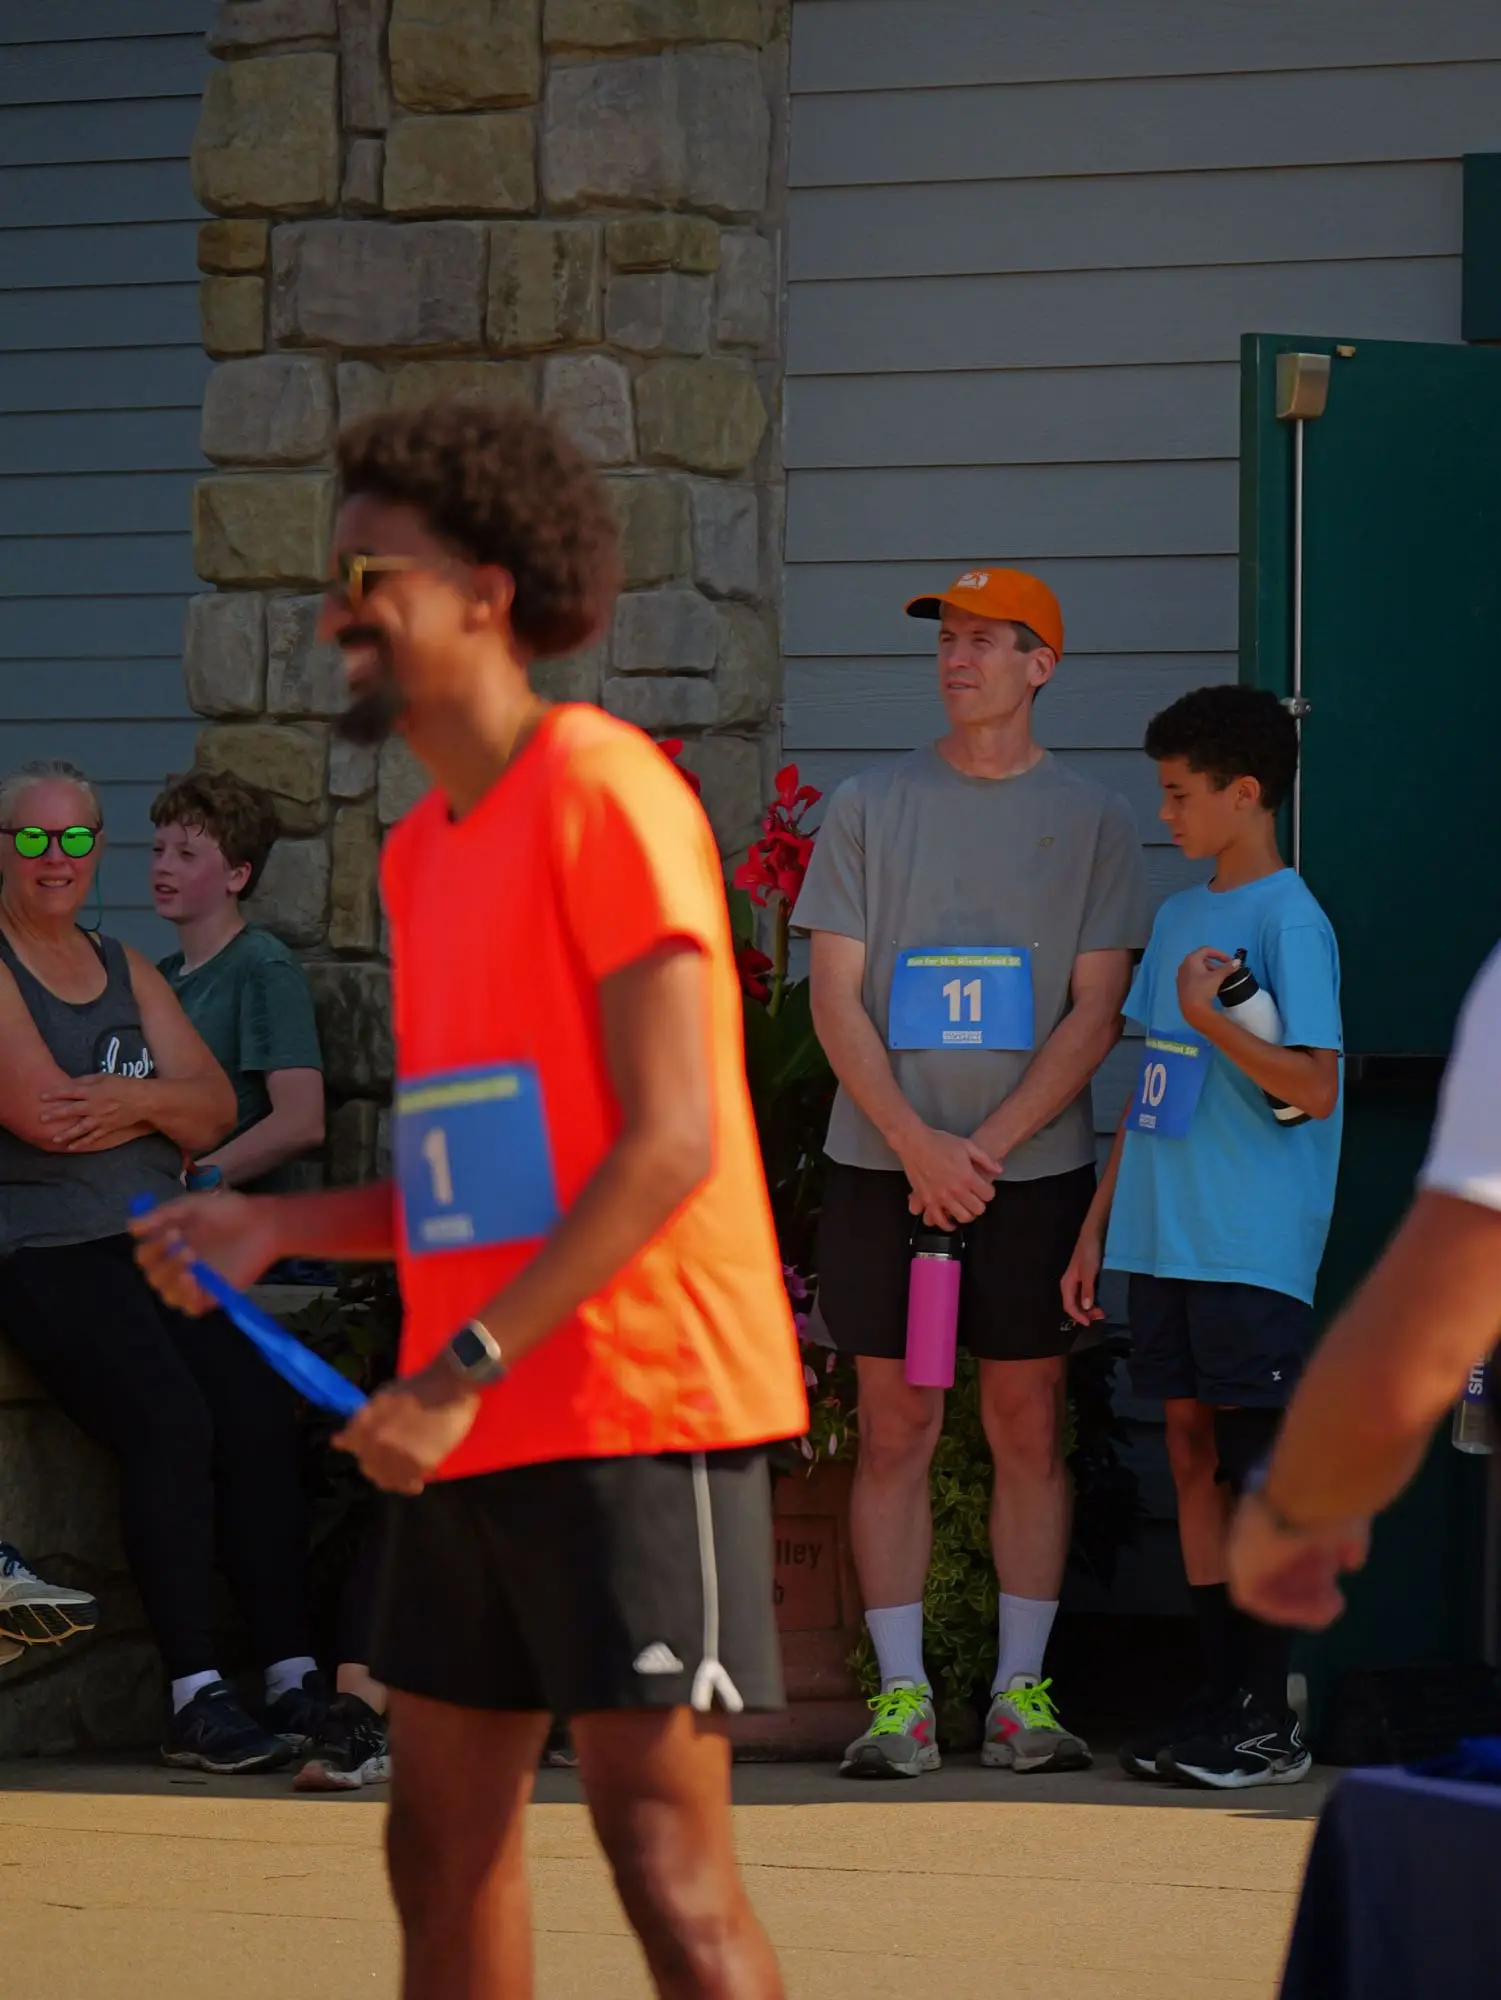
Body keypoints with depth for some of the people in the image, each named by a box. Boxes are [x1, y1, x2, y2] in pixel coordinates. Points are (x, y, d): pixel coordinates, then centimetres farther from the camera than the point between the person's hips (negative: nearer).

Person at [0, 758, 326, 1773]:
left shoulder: (126, 968, 21)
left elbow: (215, 1111, 12)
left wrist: (134, 1097, -8)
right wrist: (157, 1105, 1)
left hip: (158, 1240, 6)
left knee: (261, 1413, -17)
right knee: (169, 1417, -27)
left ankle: (296, 1679, -18)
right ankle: (197, 1699, -26)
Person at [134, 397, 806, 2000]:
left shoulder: (601, 792, -10)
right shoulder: (421, 850, 16)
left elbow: (670, 1144, -17)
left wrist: (466, 1366, -21)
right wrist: (279, 1229, 7)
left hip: (631, 1402, -9)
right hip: (467, 1428, 9)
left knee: (661, 1845, -10)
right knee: (444, 1840, 10)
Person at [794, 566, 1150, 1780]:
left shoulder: (1091, 819, 5)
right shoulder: (868, 808, 7)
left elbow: (1094, 1011, 0)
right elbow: (836, 998, 2)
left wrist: (985, 1147, -10)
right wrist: (918, 1144, -10)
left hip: (1034, 1168, 0)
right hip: (883, 1167, 0)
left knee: (1030, 1428, 2)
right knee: (896, 1427, 0)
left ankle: (1022, 1690, 8)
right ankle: (901, 1695, 4)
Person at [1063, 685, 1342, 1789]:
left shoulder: (1290, 922, -9)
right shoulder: (1179, 918, 16)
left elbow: (1314, 1087, -16)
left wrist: (1210, 1019, -24)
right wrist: (1097, 1226, 20)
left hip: (1253, 1247, -8)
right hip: (1165, 1239, 8)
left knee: (1253, 1468, -5)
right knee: (1192, 1451, 9)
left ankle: (1270, 1720, 0)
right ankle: (1224, 1692, 15)